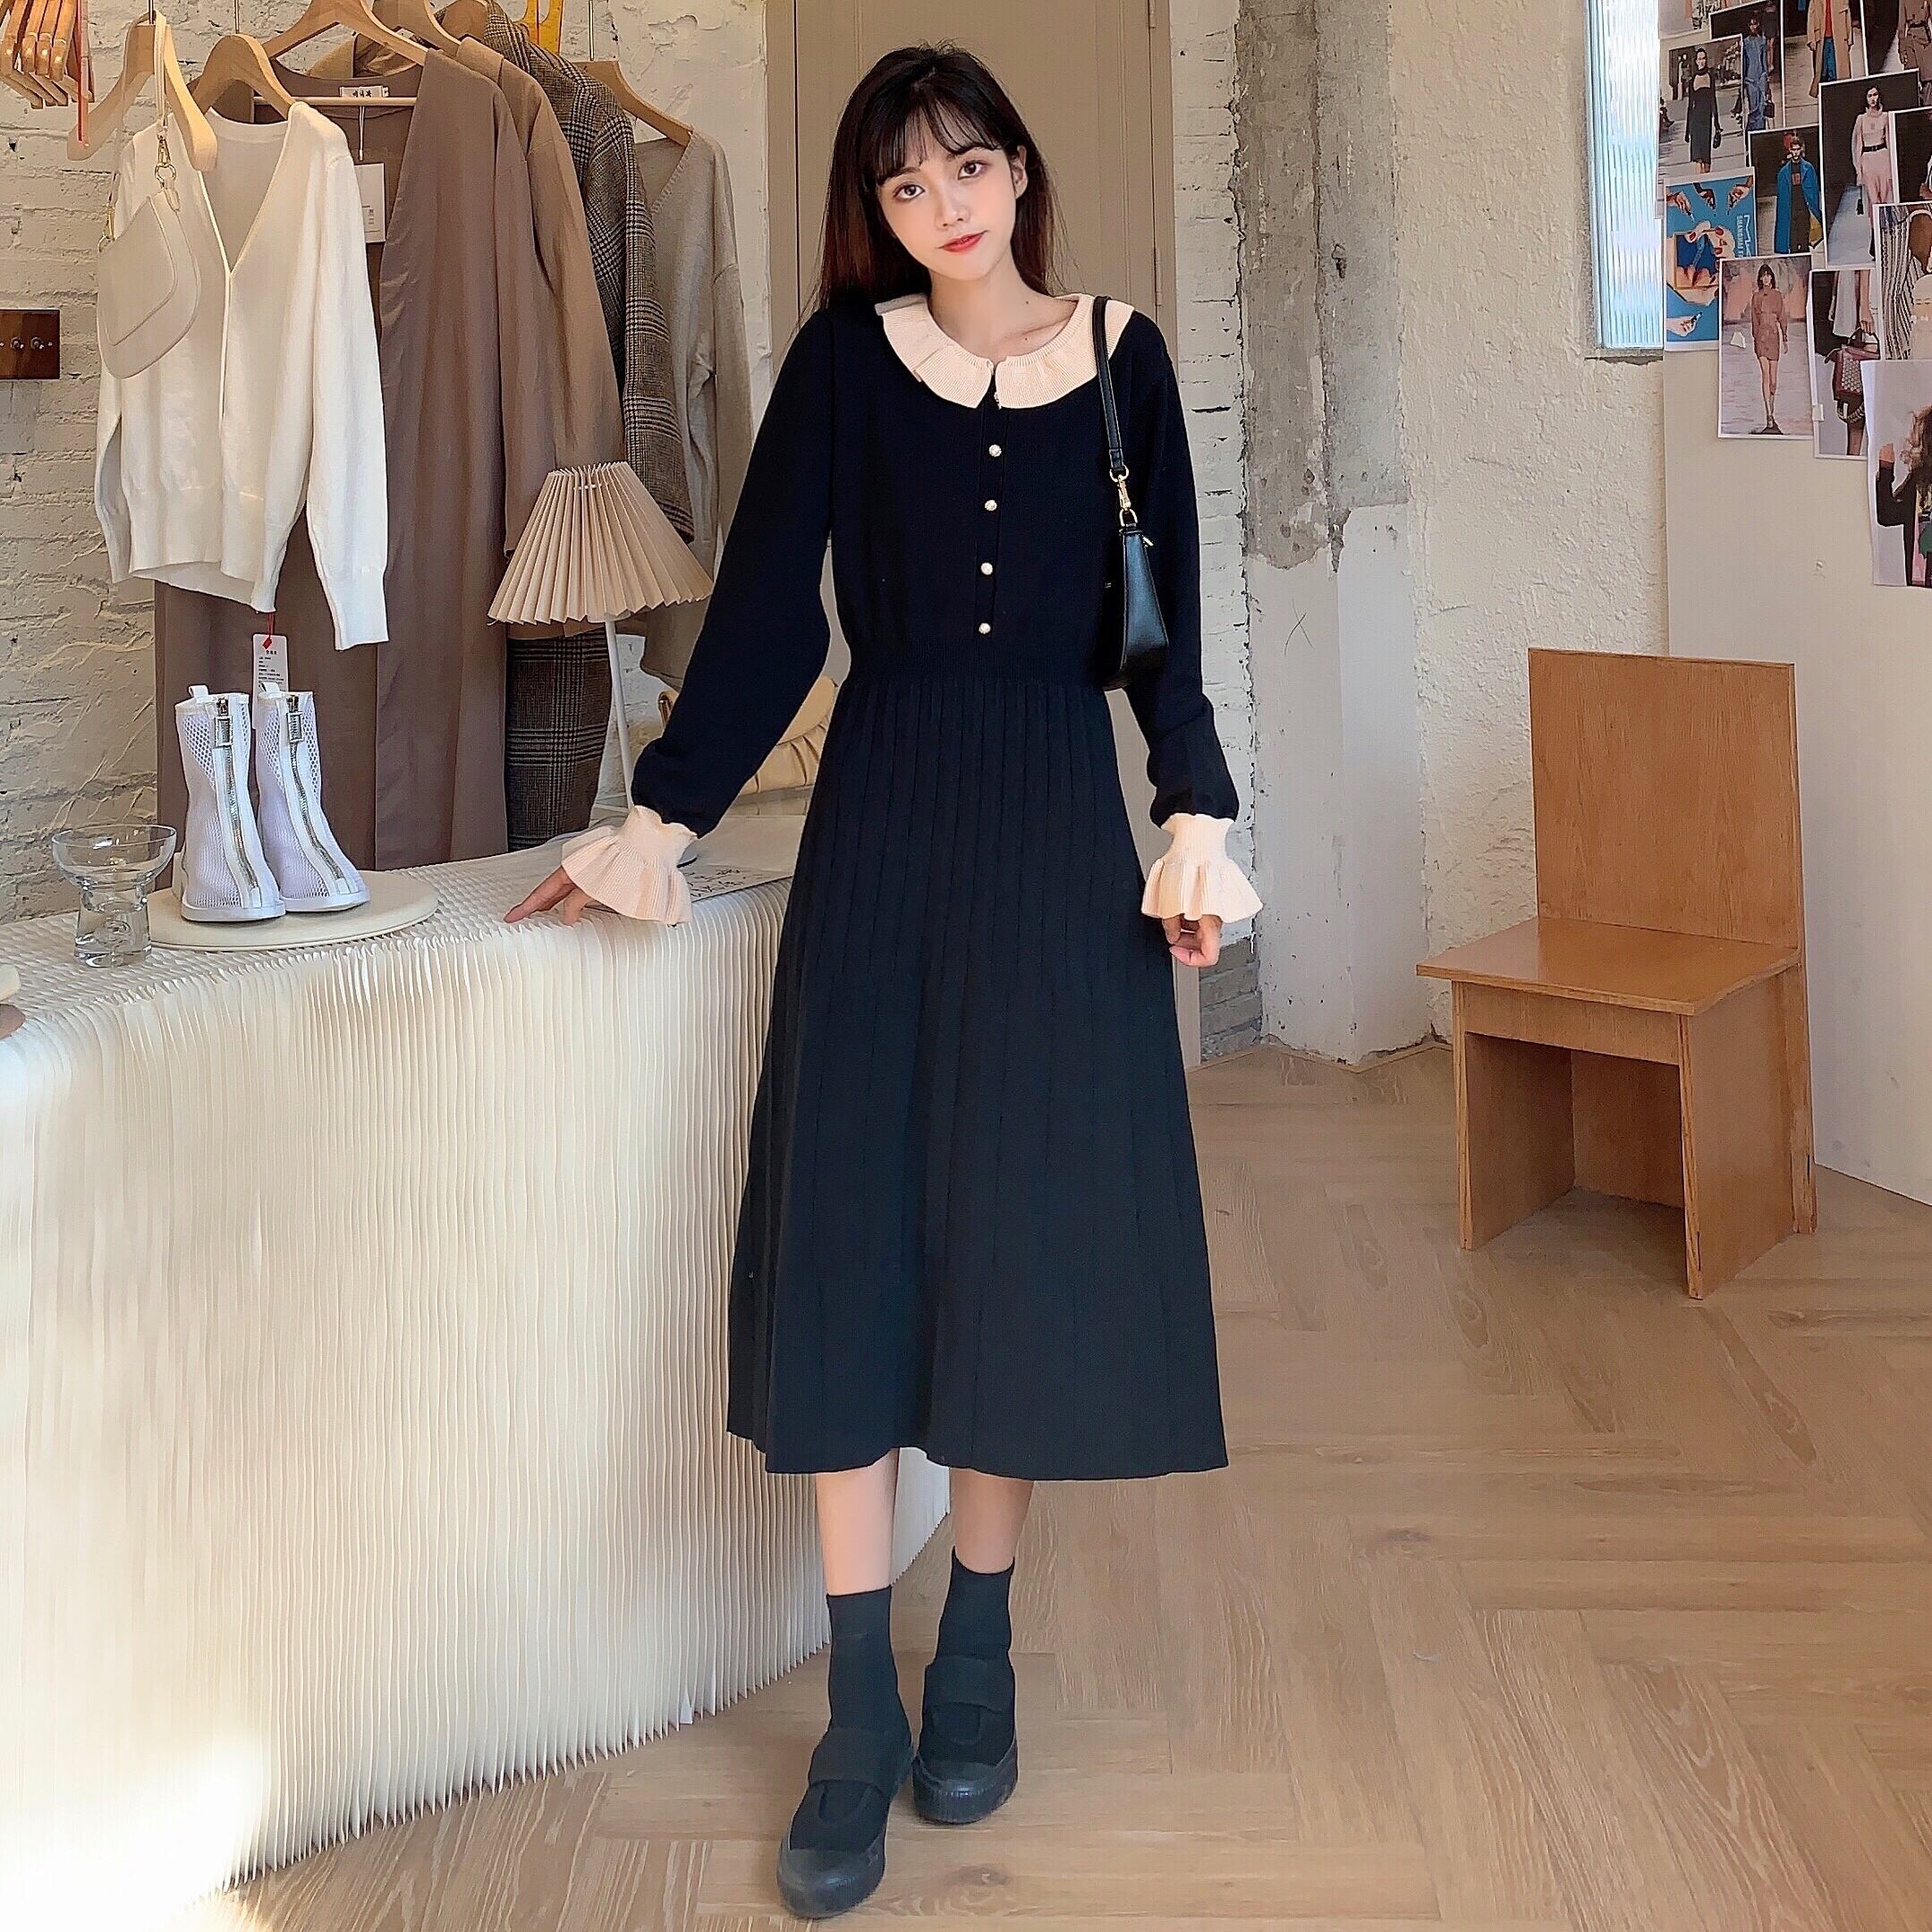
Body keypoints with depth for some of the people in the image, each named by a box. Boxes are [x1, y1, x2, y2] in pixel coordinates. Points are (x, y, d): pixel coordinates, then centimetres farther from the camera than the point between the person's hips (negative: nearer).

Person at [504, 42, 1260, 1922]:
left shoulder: (1120, 356, 7)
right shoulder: (845, 353, 3)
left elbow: (1164, 610, 7)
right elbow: (764, 598, 2)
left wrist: (1195, 814, -1)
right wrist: (659, 814, -1)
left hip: (1059, 813, 1)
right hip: (885, 808, 0)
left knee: (1029, 1227, 2)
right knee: (854, 1222, -4)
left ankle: (976, 1658, 18)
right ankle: (861, 1705, 5)